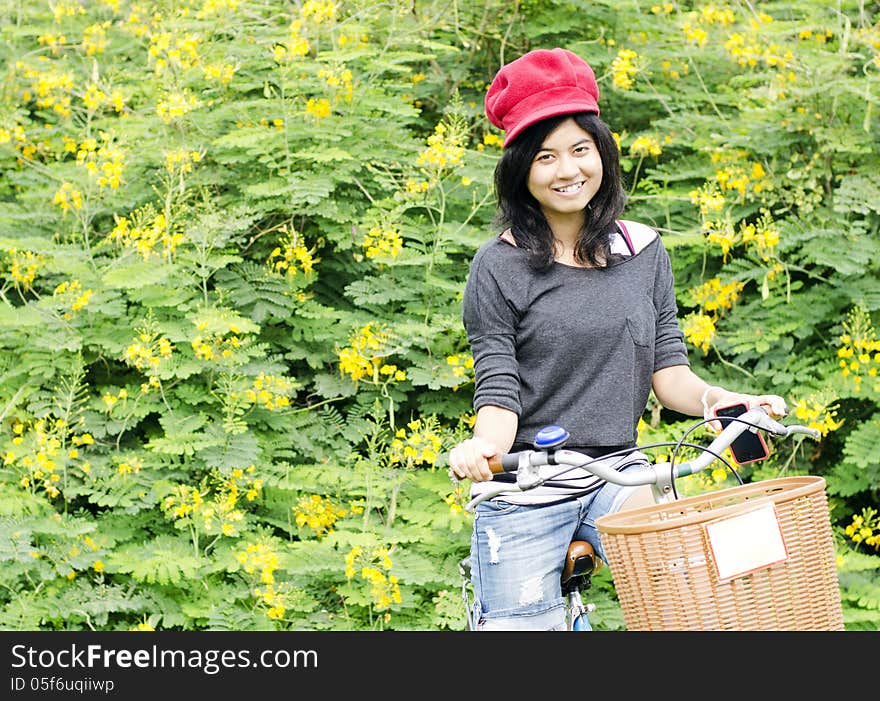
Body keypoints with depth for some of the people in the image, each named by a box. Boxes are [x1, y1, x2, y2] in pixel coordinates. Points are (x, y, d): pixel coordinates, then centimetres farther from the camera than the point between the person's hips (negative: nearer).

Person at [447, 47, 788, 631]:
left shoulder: (643, 252, 8)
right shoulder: (500, 267, -4)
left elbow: (668, 370, 5)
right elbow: (499, 395, -8)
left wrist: (714, 398, -16)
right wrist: (483, 445, -29)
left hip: (618, 475, 3)